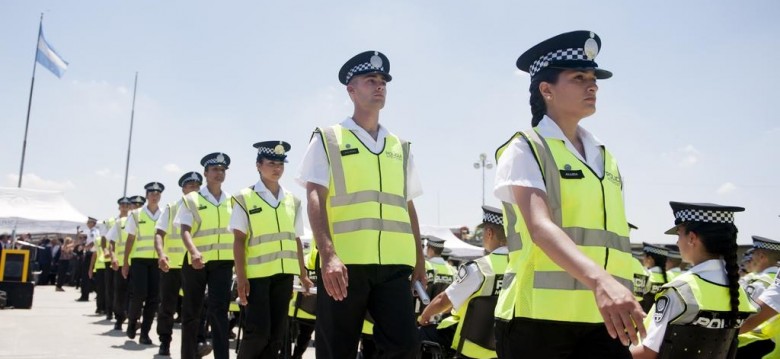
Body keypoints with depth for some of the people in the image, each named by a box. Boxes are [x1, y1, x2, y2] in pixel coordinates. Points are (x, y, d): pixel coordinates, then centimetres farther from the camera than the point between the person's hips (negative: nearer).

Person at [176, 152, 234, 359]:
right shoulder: (191, 200, 0)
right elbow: (185, 231, -9)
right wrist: (194, 252, -28)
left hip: (223, 262, 1)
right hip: (196, 261, -1)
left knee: (219, 310, -6)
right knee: (191, 311, 9)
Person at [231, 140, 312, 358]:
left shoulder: (293, 201, 11)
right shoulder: (245, 198, -1)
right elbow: (239, 240, -4)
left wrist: (303, 274, 11)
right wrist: (241, 276, -10)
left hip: (284, 274, 4)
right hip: (257, 273, -4)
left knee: (277, 331, 8)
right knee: (258, 331, -5)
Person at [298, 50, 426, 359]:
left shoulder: (399, 147, 17)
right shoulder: (328, 139, 5)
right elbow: (315, 199, -5)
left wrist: (419, 260, 14)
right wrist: (328, 255, -18)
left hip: (394, 264, 3)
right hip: (343, 264, -3)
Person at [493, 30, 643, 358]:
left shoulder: (606, 159, 16)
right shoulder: (525, 149, -4)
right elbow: (540, 227, -20)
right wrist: (599, 279, -35)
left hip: (603, 320, 5)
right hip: (539, 317, -5)